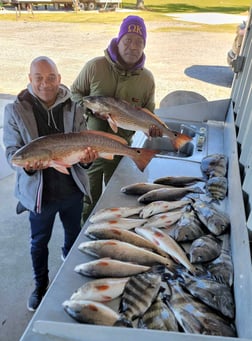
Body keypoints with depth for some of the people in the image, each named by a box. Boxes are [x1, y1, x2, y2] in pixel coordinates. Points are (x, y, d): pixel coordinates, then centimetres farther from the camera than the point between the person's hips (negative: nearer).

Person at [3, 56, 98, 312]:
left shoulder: (73, 107, -6)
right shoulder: (15, 111, -11)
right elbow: (11, 151, -9)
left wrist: (86, 156, -24)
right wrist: (28, 165, -30)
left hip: (72, 188, 2)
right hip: (39, 192, -2)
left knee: (74, 233, 25)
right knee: (39, 242, 18)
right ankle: (40, 285, 46)